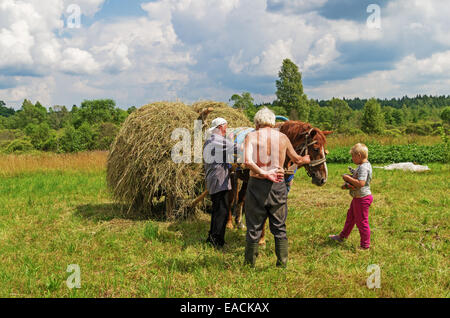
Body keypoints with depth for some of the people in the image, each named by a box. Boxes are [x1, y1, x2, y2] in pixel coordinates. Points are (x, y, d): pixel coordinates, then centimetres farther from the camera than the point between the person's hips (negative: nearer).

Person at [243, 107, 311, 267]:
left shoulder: (252, 136, -3)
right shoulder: (283, 137, 4)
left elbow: (247, 161, -20)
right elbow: (297, 160, 19)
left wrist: (264, 173, -16)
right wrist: (307, 159, 38)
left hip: (257, 185, -1)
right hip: (278, 186, 2)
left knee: (254, 227, 10)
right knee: (279, 227, 14)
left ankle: (250, 263, 20)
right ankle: (282, 263, 19)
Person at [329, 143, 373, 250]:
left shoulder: (363, 167, -25)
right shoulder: (364, 165, 8)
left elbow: (361, 183, -35)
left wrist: (348, 178, -24)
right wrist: (349, 183, 2)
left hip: (362, 199, -11)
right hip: (358, 198, 11)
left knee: (362, 221, 1)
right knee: (350, 217, 24)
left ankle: (365, 245, 14)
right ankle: (343, 236, 41)